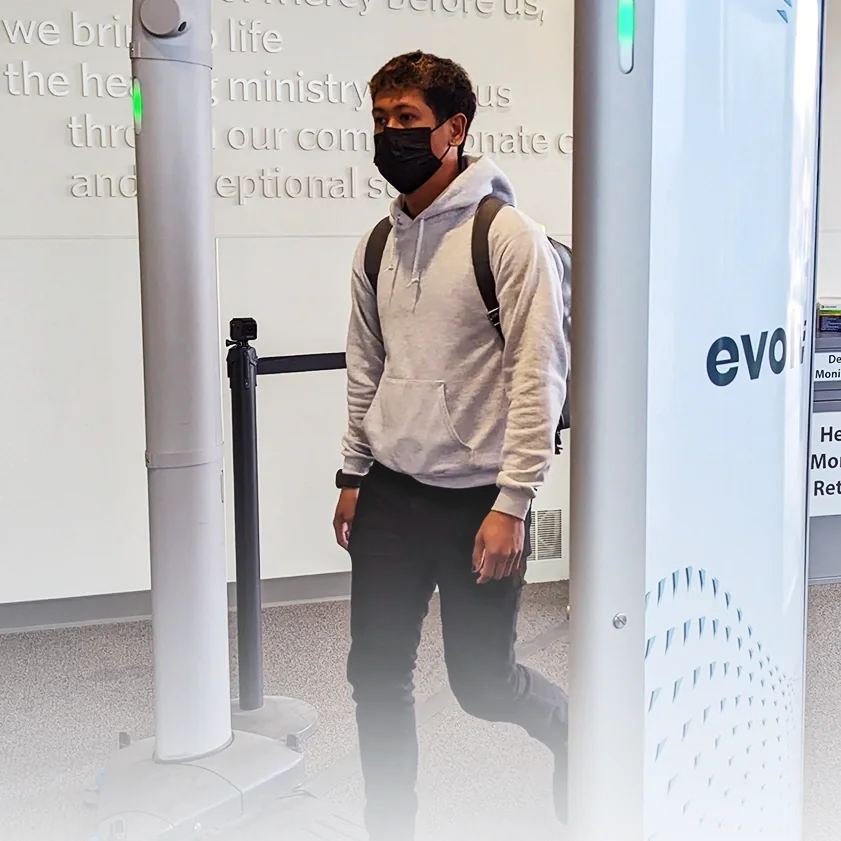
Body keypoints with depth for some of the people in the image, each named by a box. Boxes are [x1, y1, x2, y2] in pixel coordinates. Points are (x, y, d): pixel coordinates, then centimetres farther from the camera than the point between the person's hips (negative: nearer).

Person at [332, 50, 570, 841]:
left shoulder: (508, 236, -12)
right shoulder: (377, 245, 9)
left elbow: (540, 375, -15)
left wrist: (512, 504, -18)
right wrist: (353, 476, 15)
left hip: (476, 498, -6)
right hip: (390, 494, 6)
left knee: (482, 681, 6)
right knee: (376, 672, 8)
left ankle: (566, 727, 39)